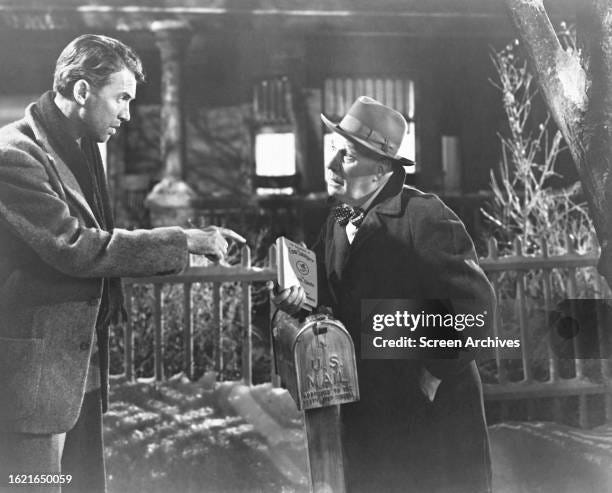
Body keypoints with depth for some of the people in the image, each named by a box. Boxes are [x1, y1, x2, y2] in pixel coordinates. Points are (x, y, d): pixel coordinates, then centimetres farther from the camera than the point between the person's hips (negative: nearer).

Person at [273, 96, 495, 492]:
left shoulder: (424, 216, -16)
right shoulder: (337, 222, 7)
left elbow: (476, 301, -18)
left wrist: (437, 373, -14)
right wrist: (299, 300, -9)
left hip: (434, 411, -7)